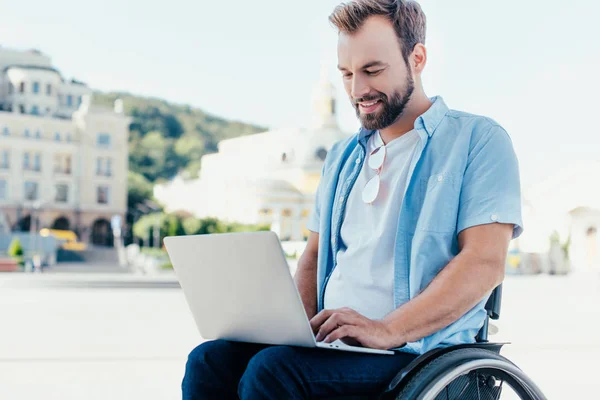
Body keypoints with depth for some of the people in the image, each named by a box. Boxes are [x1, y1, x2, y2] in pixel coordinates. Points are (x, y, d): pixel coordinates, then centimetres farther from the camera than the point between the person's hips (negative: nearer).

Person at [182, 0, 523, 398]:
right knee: (209, 362, -19)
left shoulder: (479, 140, 0)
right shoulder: (343, 155, 21)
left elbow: (485, 263, -12)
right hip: (332, 339, 6)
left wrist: (387, 330, -22)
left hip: (419, 351, -6)